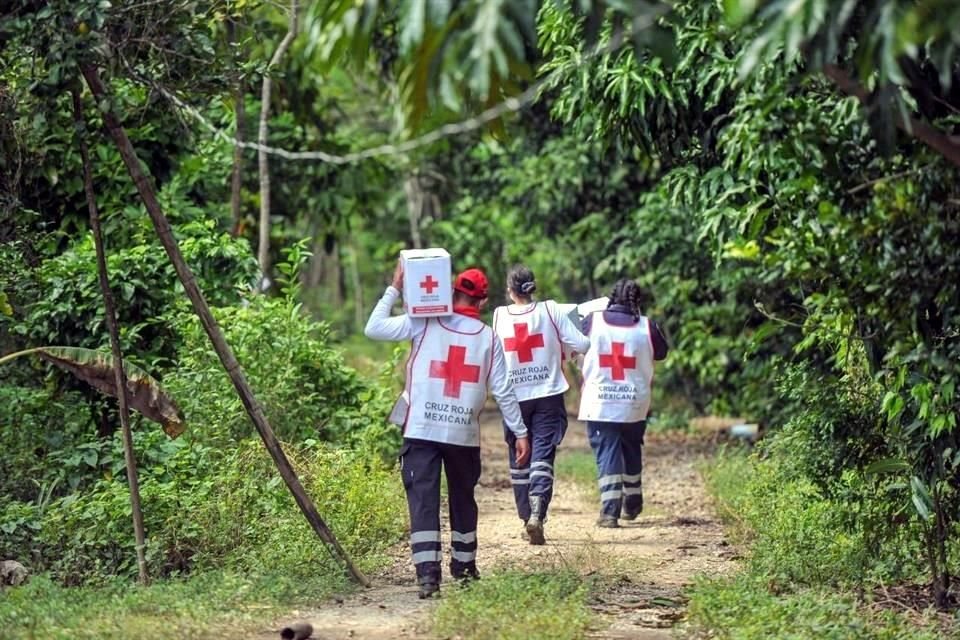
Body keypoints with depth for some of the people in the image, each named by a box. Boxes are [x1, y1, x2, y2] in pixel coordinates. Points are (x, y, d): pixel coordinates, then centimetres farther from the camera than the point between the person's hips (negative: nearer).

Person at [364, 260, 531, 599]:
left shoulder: (423, 324, -1)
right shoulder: (488, 337, 4)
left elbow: (373, 328, -1)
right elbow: (503, 391, 4)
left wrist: (394, 289, 6)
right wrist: (520, 432, 10)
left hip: (421, 431, -2)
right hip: (465, 434, 2)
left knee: (423, 499, -6)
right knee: (463, 497, 20)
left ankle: (428, 572, -18)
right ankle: (464, 564, 33)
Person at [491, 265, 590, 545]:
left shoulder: (499, 316, -2)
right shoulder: (550, 310, -5)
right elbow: (581, 344, -7)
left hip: (514, 398, 1)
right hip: (548, 396, -1)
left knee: (519, 459, 14)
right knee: (542, 457, -6)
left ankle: (526, 516, 20)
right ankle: (537, 514, -25)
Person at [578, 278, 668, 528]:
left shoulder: (592, 321, -6)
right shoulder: (647, 327, -5)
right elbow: (661, 352, 12)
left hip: (599, 404, -2)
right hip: (635, 404, 2)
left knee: (606, 455, -2)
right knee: (632, 454, 20)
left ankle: (610, 510, -13)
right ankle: (632, 505, 32)